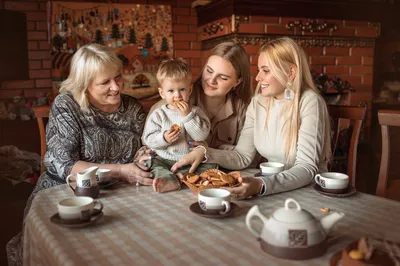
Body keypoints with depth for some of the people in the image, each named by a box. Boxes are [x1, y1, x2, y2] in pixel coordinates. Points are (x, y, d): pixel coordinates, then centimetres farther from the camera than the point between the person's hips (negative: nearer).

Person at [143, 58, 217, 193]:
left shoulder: (195, 111, 2)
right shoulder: (158, 115, 2)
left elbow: (202, 136, -10)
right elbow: (148, 139, -3)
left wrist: (188, 115, -17)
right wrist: (164, 138, -22)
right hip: (165, 160, 0)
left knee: (211, 166, -20)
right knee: (151, 163, -24)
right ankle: (169, 179, -46)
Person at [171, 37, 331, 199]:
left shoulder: (309, 103, -16)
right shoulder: (258, 103, 1)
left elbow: (307, 168, -22)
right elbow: (242, 156, 2)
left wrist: (261, 185, -37)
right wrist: (204, 153, -13)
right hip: (272, 184, 5)